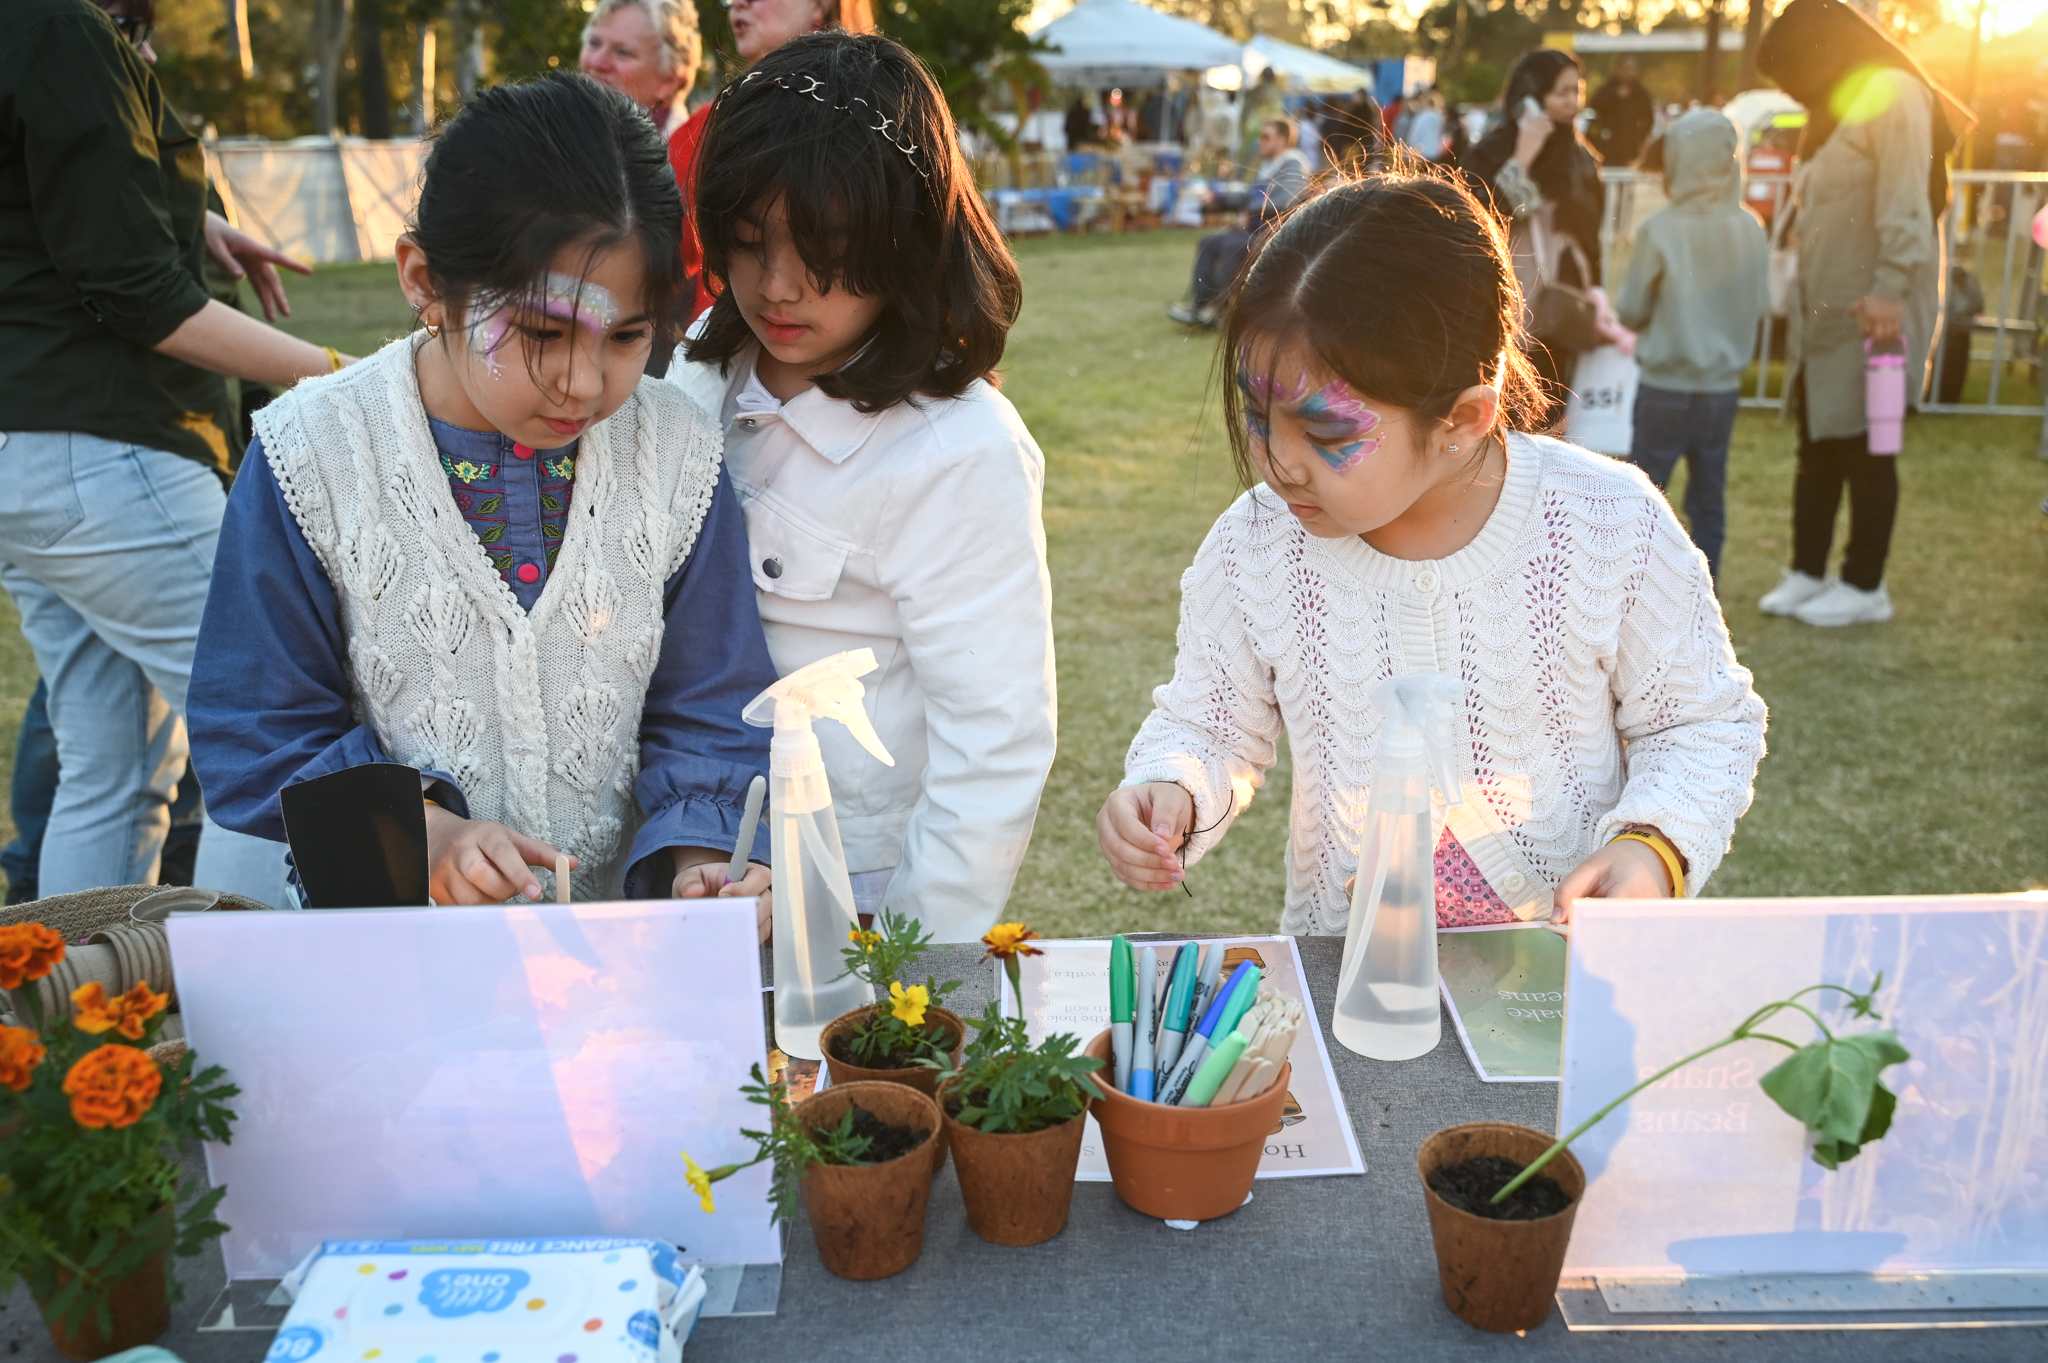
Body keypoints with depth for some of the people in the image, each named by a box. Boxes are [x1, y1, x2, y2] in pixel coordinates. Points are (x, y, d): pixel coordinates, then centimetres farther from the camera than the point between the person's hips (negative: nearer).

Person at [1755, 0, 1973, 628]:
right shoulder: (1838, 107, 19)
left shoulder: (1893, 95, -10)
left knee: (1865, 447, -1)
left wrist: (1890, 290, -28)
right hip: (1822, 311, 9)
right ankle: (1807, 573, 20)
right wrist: (1802, 304, 11)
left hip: (1872, 312, -9)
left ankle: (1865, 587, 9)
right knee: (1817, 443, 11)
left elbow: (1905, 205, -21)